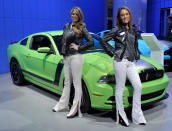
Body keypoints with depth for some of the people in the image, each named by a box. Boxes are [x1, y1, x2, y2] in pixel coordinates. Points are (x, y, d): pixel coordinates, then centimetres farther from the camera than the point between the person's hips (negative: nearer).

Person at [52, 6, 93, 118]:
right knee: (67, 82, 16)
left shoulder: (81, 28, -4)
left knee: (77, 83, -1)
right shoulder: (67, 26, 14)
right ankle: (63, 104, 27)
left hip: (76, 57, -6)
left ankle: (76, 109, 5)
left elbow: (91, 42, -11)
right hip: (66, 57, 7)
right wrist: (63, 51, 11)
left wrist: (79, 48, -10)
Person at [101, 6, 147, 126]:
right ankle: (121, 116, 12)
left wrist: (137, 55, 15)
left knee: (138, 86, 1)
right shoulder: (117, 29, -1)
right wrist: (113, 52, -8)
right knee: (120, 88, 1)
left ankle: (137, 115, 12)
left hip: (131, 62, 6)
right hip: (120, 61, -6)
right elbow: (103, 40, -6)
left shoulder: (132, 30, 17)